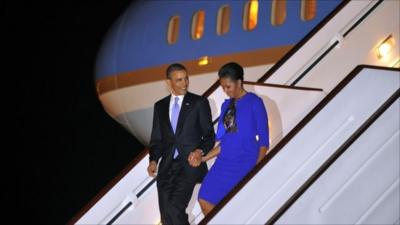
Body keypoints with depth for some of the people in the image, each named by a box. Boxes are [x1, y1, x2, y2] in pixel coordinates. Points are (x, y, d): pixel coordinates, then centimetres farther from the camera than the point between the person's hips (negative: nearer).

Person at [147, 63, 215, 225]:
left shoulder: (199, 103, 3)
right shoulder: (160, 106, 14)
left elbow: (209, 135, 4)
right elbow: (156, 139, 16)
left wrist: (200, 151, -16)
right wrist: (153, 161, -1)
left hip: (190, 164, -4)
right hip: (167, 166, 4)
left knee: (174, 207, -22)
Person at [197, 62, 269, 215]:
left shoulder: (254, 102, -5)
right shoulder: (226, 105, 12)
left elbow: (263, 139, -5)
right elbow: (223, 141, 14)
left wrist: (257, 169, -11)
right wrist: (203, 158, 4)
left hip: (245, 164, -6)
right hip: (224, 164, 6)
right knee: (205, 201, -2)